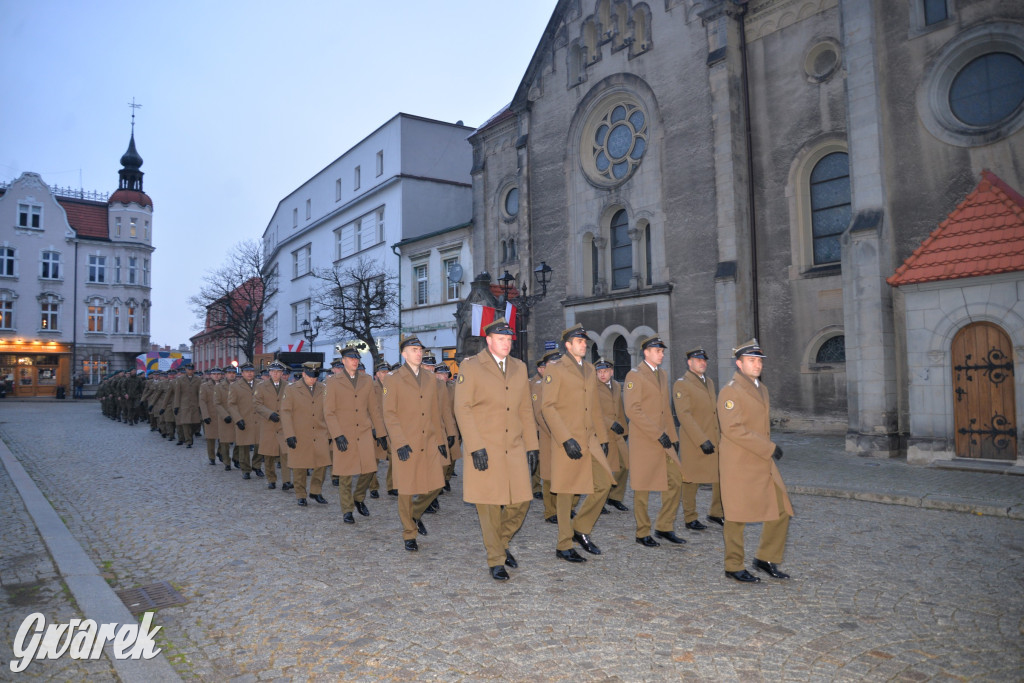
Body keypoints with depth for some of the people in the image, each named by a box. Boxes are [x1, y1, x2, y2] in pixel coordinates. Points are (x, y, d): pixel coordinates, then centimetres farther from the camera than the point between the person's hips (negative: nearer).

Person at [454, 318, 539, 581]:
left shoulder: (519, 368, 12)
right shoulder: (470, 368, -4)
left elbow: (526, 410, 13)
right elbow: (462, 409, -10)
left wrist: (532, 446, 8)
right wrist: (475, 447, -16)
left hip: (515, 448, 5)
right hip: (485, 450, -4)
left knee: (521, 501, 5)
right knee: (489, 506, 2)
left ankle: (502, 542, 31)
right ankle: (495, 560, 19)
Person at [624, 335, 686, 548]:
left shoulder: (662, 375, 16)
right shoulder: (634, 375, -9)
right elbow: (632, 410, -18)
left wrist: (672, 436, 12)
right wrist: (658, 433, -18)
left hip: (663, 440, 8)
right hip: (643, 441, -7)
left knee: (675, 480, 6)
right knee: (643, 488, 2)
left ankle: (664, 527, 19)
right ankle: (642, 534, 14)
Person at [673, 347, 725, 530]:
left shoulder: (709, 382, 14)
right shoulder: (681, 384, -11)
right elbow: (684, 415, -19)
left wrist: (722, 434, 16)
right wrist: (702, 441, -23)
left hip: (714, 440, 7)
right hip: (693, 442, -7)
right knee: (691, 480, 3)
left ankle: (716, 513, 26)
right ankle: (690, 519, 16)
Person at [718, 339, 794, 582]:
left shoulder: (762, 389, 14)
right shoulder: (730, 391, -13)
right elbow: (733, 429, -22)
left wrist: (768, 449, 19)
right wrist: (769, 448, -20)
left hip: (764, 462, 8)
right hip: (739, 464, -8)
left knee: (782, 510, 9)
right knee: (737, 516, 2)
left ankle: (766, 559, 25)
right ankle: (733, 567, 16)